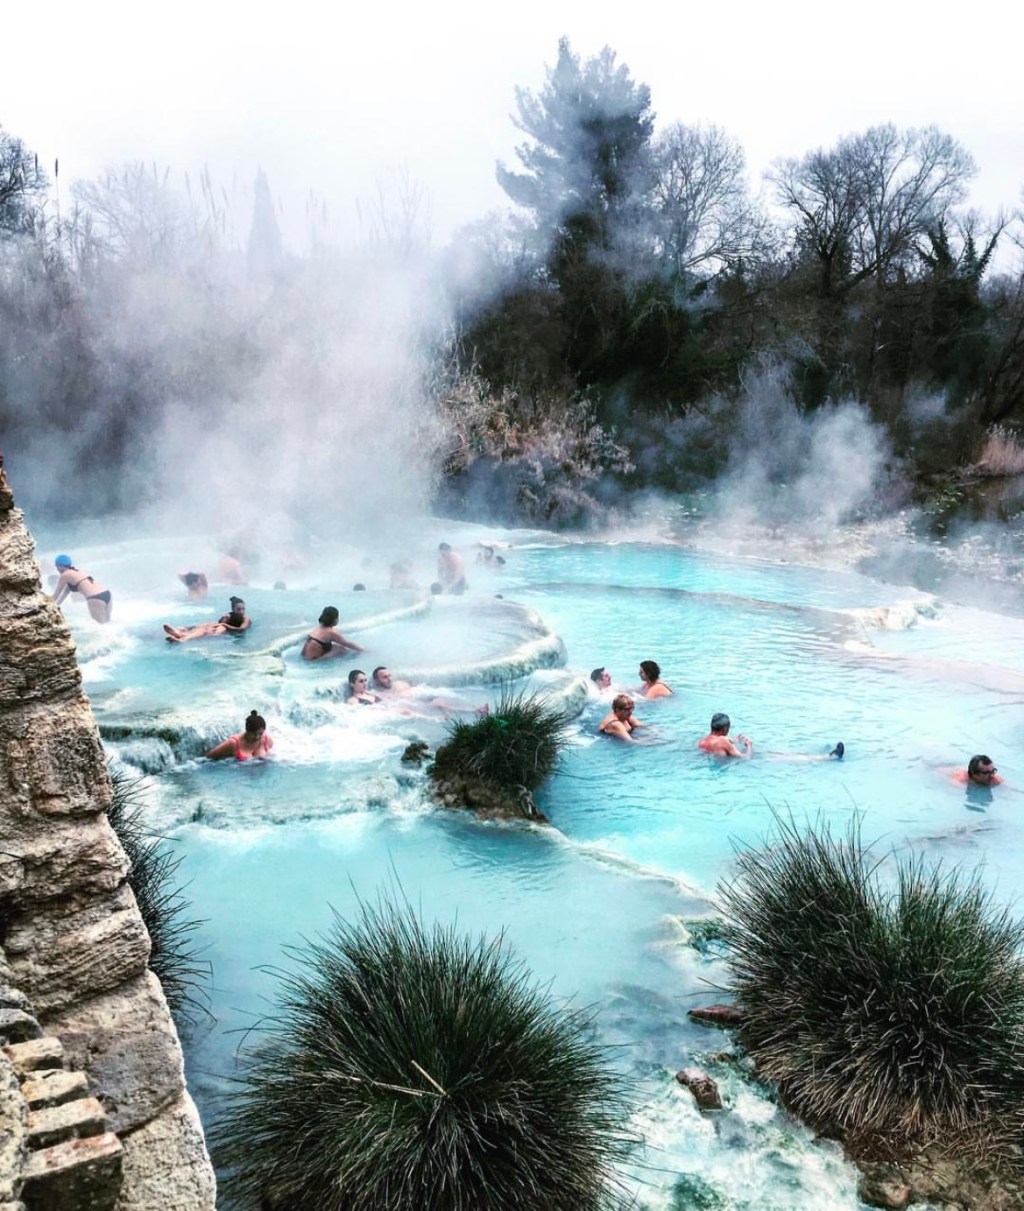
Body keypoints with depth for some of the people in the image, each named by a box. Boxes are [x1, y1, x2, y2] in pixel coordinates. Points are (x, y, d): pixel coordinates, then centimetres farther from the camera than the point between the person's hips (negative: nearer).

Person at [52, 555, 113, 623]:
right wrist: (55, 605, 44)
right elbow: (65, 592, 38)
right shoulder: (77, 572, 28)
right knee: (107, 623, 17)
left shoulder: (65, 575, 5)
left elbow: (56, 595, 15)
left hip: (96, 599, -8)